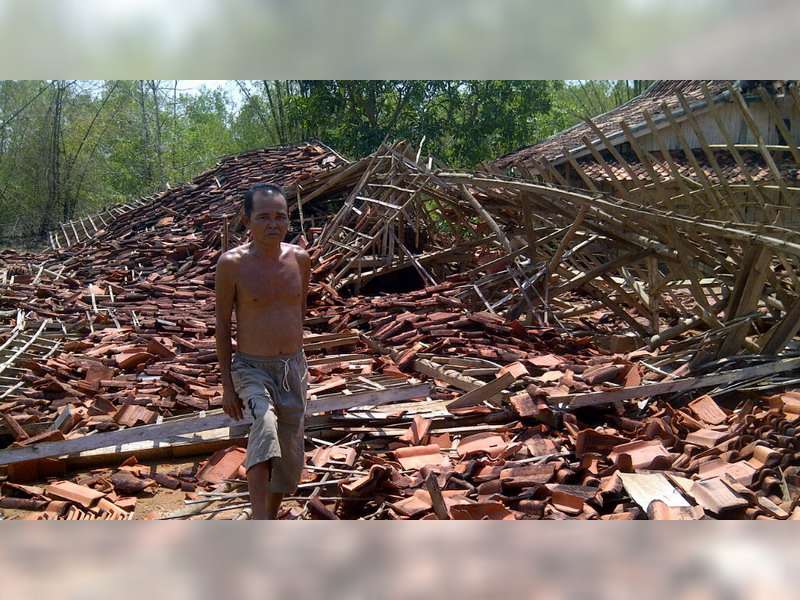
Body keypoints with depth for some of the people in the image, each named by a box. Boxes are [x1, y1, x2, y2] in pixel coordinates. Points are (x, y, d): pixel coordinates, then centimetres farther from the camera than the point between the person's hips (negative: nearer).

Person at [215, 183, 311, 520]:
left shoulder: (300, 259, 0)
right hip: (251, 368, -4)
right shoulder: (232, 264, -12)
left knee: (290, 456, 10)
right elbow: (222, 324, -6)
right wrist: (227, 385, -7)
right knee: (265, 428, -32)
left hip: (293, 368, 5)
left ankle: (272, 517, 33)